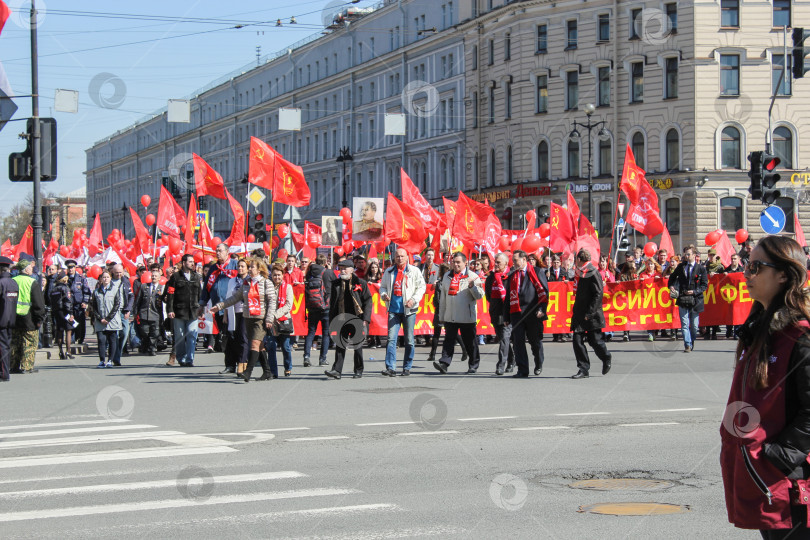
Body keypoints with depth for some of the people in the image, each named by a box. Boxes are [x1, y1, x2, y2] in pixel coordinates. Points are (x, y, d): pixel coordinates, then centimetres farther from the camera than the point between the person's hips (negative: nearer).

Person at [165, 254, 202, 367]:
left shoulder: (197, 277, 15)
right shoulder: (175, 277, 4)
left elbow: (201, 294, 16)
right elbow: (170, 294, 0)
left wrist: (201, 310, 11)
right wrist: (169, 310, -7)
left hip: (193, 313, 2)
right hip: (179, 312, -2)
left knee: (192, 337, -5)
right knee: (179, 337, 3)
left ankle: (189, 360, 0)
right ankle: (181, 359, 12)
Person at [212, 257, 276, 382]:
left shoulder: (266, 283, -2)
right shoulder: (246, 283, 13)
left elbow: (272, 301, -5)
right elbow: (235, 297, 18)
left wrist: (269, 319, -13)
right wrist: (219, 306, 12)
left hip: (261, 319, -6)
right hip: (248, 318, 6)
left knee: (255, 343, -17)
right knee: (257, 347, 7)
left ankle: (248, 372, -23)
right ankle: (267, 372, 15)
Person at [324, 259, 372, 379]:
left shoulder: (360, 283, 0)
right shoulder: (336, 284, 9)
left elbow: (368, 301, 0)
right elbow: (332, 304, 14)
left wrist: (365, 319, -8)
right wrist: (332, 320, 7)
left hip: (357, 319, -2)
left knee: (357, 345, 6)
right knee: (340, 344, -6)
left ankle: (358, 371, 17)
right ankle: (337, 370, -10)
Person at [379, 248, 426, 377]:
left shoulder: (414, 271, 4)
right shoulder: (389, 272, 12)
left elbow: (421, 287, 2)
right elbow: (383, 286, 20)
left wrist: (414, 299, -12)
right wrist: (384, 295, -3)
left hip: (408, 310, -1)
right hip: (393, 309, 1)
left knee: (409, 340, 4)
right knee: (391, 338, -9)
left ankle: (407, 368, 14)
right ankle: (390, 368, -12)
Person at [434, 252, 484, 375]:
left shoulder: (472, 276, 0)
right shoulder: (447, 276, 14)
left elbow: (480, 295, -5)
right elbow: (443, 297, 19)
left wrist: (472, 286, -22)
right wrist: (441, 315, 17)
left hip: (467, 317, -3)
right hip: (450, 317, 3)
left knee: (469, 342, 5)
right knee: (449, 340, -5)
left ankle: (474, 365, 17)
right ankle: (444, 364, -13)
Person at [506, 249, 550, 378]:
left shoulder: (536, 272, 2)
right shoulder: (512, 277, 15)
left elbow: (544, 291, -1)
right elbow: (508, 297, 15)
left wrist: (541, 309, -12)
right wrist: (507, 317, 9)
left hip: (533, 314, -3)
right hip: (517, 313, 3)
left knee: (535, 341, 8)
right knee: (518, 341, -6)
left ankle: (539, 365, 32)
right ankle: (522, 370, -4)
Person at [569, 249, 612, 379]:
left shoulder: (593, 273, -12)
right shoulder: (581, 274, 14)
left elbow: (598, 294, -17)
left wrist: (589, 313, -20)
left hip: (592, 316, -8)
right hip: (580, 315, 8)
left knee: (595, 341, 3)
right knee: (577, 341, -2)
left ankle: (606, 359, 30)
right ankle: (583, 369, 2)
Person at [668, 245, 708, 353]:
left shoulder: (701, 268, 0)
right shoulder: (681, 267, 8)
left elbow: (705, 285, 0)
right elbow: (672, 277, 22)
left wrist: (694, 291, -12)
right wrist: (671, 286, 3)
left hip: (695, 299, -1)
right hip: (683, 299, 1)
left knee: (694, 325, 7)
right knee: (685, 324, -6)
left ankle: (692, 343, 26)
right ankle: (687, 345, -6)